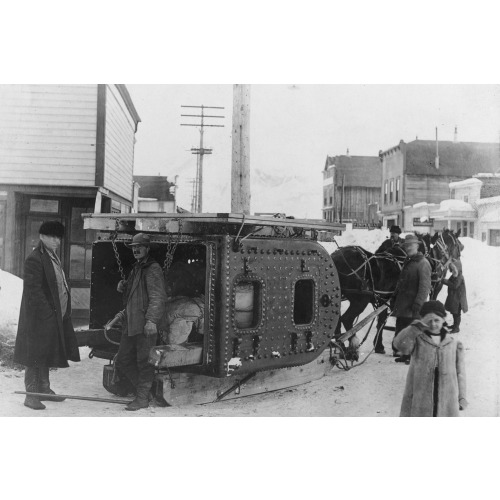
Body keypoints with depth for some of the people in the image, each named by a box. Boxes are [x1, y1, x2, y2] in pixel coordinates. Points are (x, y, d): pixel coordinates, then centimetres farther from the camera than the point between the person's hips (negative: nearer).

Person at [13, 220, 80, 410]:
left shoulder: (53, 257, 15)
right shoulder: (34, 259, -14)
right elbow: (33, 291, -19)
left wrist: (64, 312, 14)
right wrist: (49, 312, -20)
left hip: (55, 318, 9)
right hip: (39, 317, -9)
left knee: (46, 355, 19)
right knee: (35, 356, -1)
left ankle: (44, 389, 31)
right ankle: (31, 395, 8)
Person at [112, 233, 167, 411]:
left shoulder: (153, 269, -9)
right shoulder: (136, 269, 20)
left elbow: (158, 297, -18)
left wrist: (152, 320, -28)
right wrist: (123, 287, 12)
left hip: (145, 325, -10)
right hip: (131, 323, 10)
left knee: (144, 362, -2)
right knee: (122, 361, 13)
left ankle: (142, 398, 7)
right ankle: (139, 388, 28)